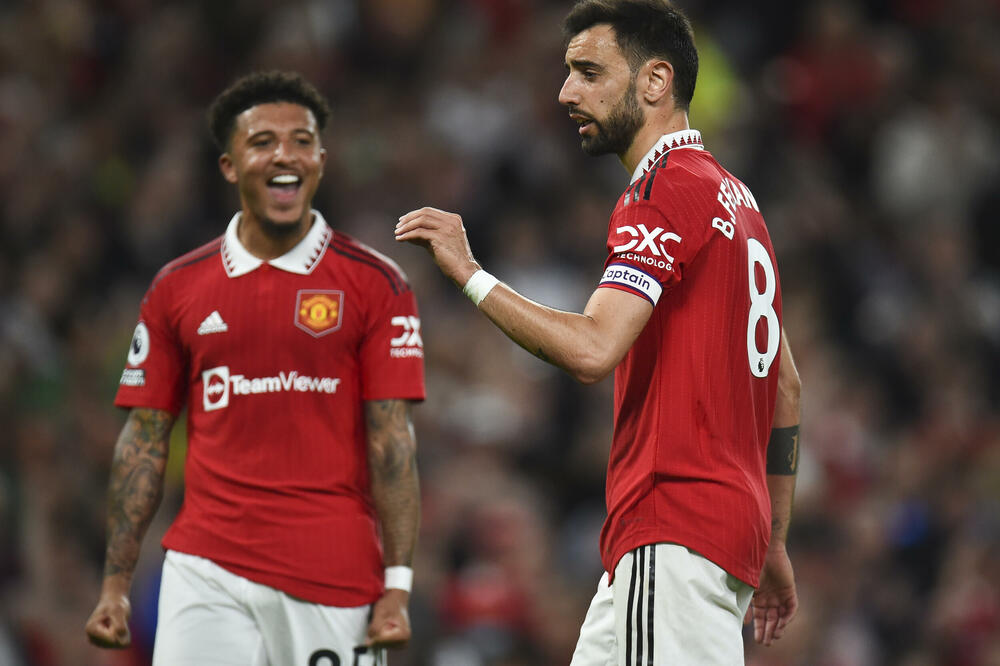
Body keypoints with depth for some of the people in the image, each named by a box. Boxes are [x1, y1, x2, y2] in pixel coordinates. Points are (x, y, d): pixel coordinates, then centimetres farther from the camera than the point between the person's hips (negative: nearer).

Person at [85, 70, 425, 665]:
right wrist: (116, 582, 4)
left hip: (337, 579, -1)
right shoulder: (178, 288, 9)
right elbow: (144, 440, 11)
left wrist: (398, 585, -8)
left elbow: (392, 441, -1)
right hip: (207, 568, 1)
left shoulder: (375, 283, 3)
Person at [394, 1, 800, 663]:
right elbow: (786, 386, 24)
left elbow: (593, 348, -24)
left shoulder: (665, 192, -11)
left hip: (674, 535, -10)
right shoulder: (735, 197, 20)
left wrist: (469, 273, -16)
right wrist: (773, 543, 26)